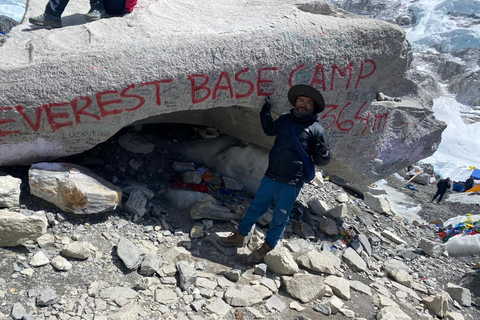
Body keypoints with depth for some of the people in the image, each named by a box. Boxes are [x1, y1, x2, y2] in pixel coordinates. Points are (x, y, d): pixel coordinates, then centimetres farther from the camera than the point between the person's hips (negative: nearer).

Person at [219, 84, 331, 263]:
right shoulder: (285, 120, 7)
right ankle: (239, 236, 31)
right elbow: (269, 130, 28)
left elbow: (321, 161, -3)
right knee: (255, 208, 15)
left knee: (280, 218, 8)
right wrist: (265, 113, 16)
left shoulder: (316, 130, -7)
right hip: (270, 177, 5)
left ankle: (266, 248, 26)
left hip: (290, 184, -4)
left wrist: (323, 152, -25)